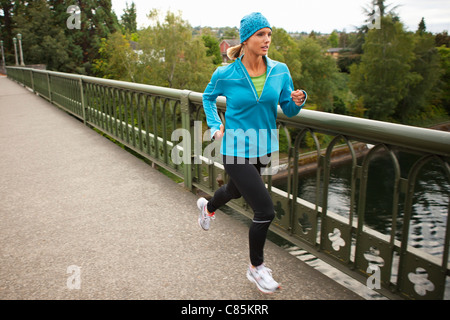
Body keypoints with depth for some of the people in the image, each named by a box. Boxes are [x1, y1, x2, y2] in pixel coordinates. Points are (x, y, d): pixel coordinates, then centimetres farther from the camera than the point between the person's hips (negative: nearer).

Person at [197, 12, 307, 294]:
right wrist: (215, 126, -1)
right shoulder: (225, 75, -12)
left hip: (263, 149, 5)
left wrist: (298, 101, -19)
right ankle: (256, 268, 17)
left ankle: (208, 207, 67)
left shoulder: (280, 71, -5)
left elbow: (289, 110, 2)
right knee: (265, 210, -10)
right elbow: (209, 97, 9)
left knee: (235, 191, 30)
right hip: (237, 151, -5)